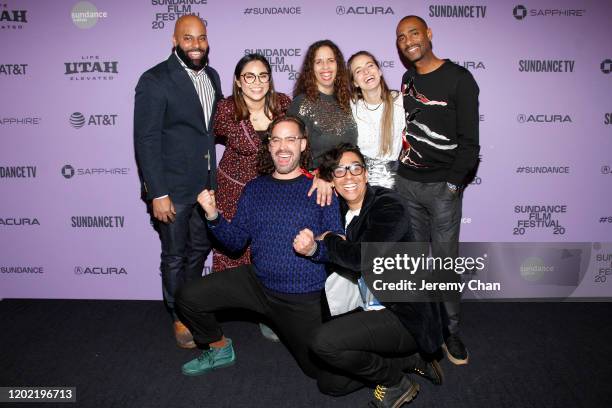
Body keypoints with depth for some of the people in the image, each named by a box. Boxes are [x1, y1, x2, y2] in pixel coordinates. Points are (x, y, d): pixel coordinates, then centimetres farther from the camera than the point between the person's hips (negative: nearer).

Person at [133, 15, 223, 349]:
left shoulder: (211, 76, 8)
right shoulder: (155, 81, -13)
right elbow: (146, 140, -15)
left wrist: (214, 177, 9)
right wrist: (157, 194, -18)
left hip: (205, 183, 6)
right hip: (173, 187, -6)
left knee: (200, 248, 19)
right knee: (175, 255, 9)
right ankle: (180, 318, 28)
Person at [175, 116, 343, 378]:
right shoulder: (254, 189, 4)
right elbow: (236, 241, 4)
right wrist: (213, 217, -11)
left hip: (305, 298, -2)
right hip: (257, 282, 3)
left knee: (319, 368, 7)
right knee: (188, 297, -9)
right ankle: (219, 349, 18)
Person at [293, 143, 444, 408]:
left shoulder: (388, 204, -16)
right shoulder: (343, 212, 7)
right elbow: (346, 265, 0)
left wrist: (329, 242, -11)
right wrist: (312, 249, -20)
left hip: (406, 317, -9)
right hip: (375, 311, 9)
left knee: (324, 341, -25)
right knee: (329, 383, 11)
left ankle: (396, 382, 0)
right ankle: (408, 359, 19)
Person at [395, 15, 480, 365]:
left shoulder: (459, 78, -4)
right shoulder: (408, 80, 14)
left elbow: (469, 139, -8)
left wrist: (454, 183, -12)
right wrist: (402, 169, 9)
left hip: (442, 186, -5)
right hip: (406, 182, 5)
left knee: (446, 259, 1)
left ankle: (450, 329, 16)